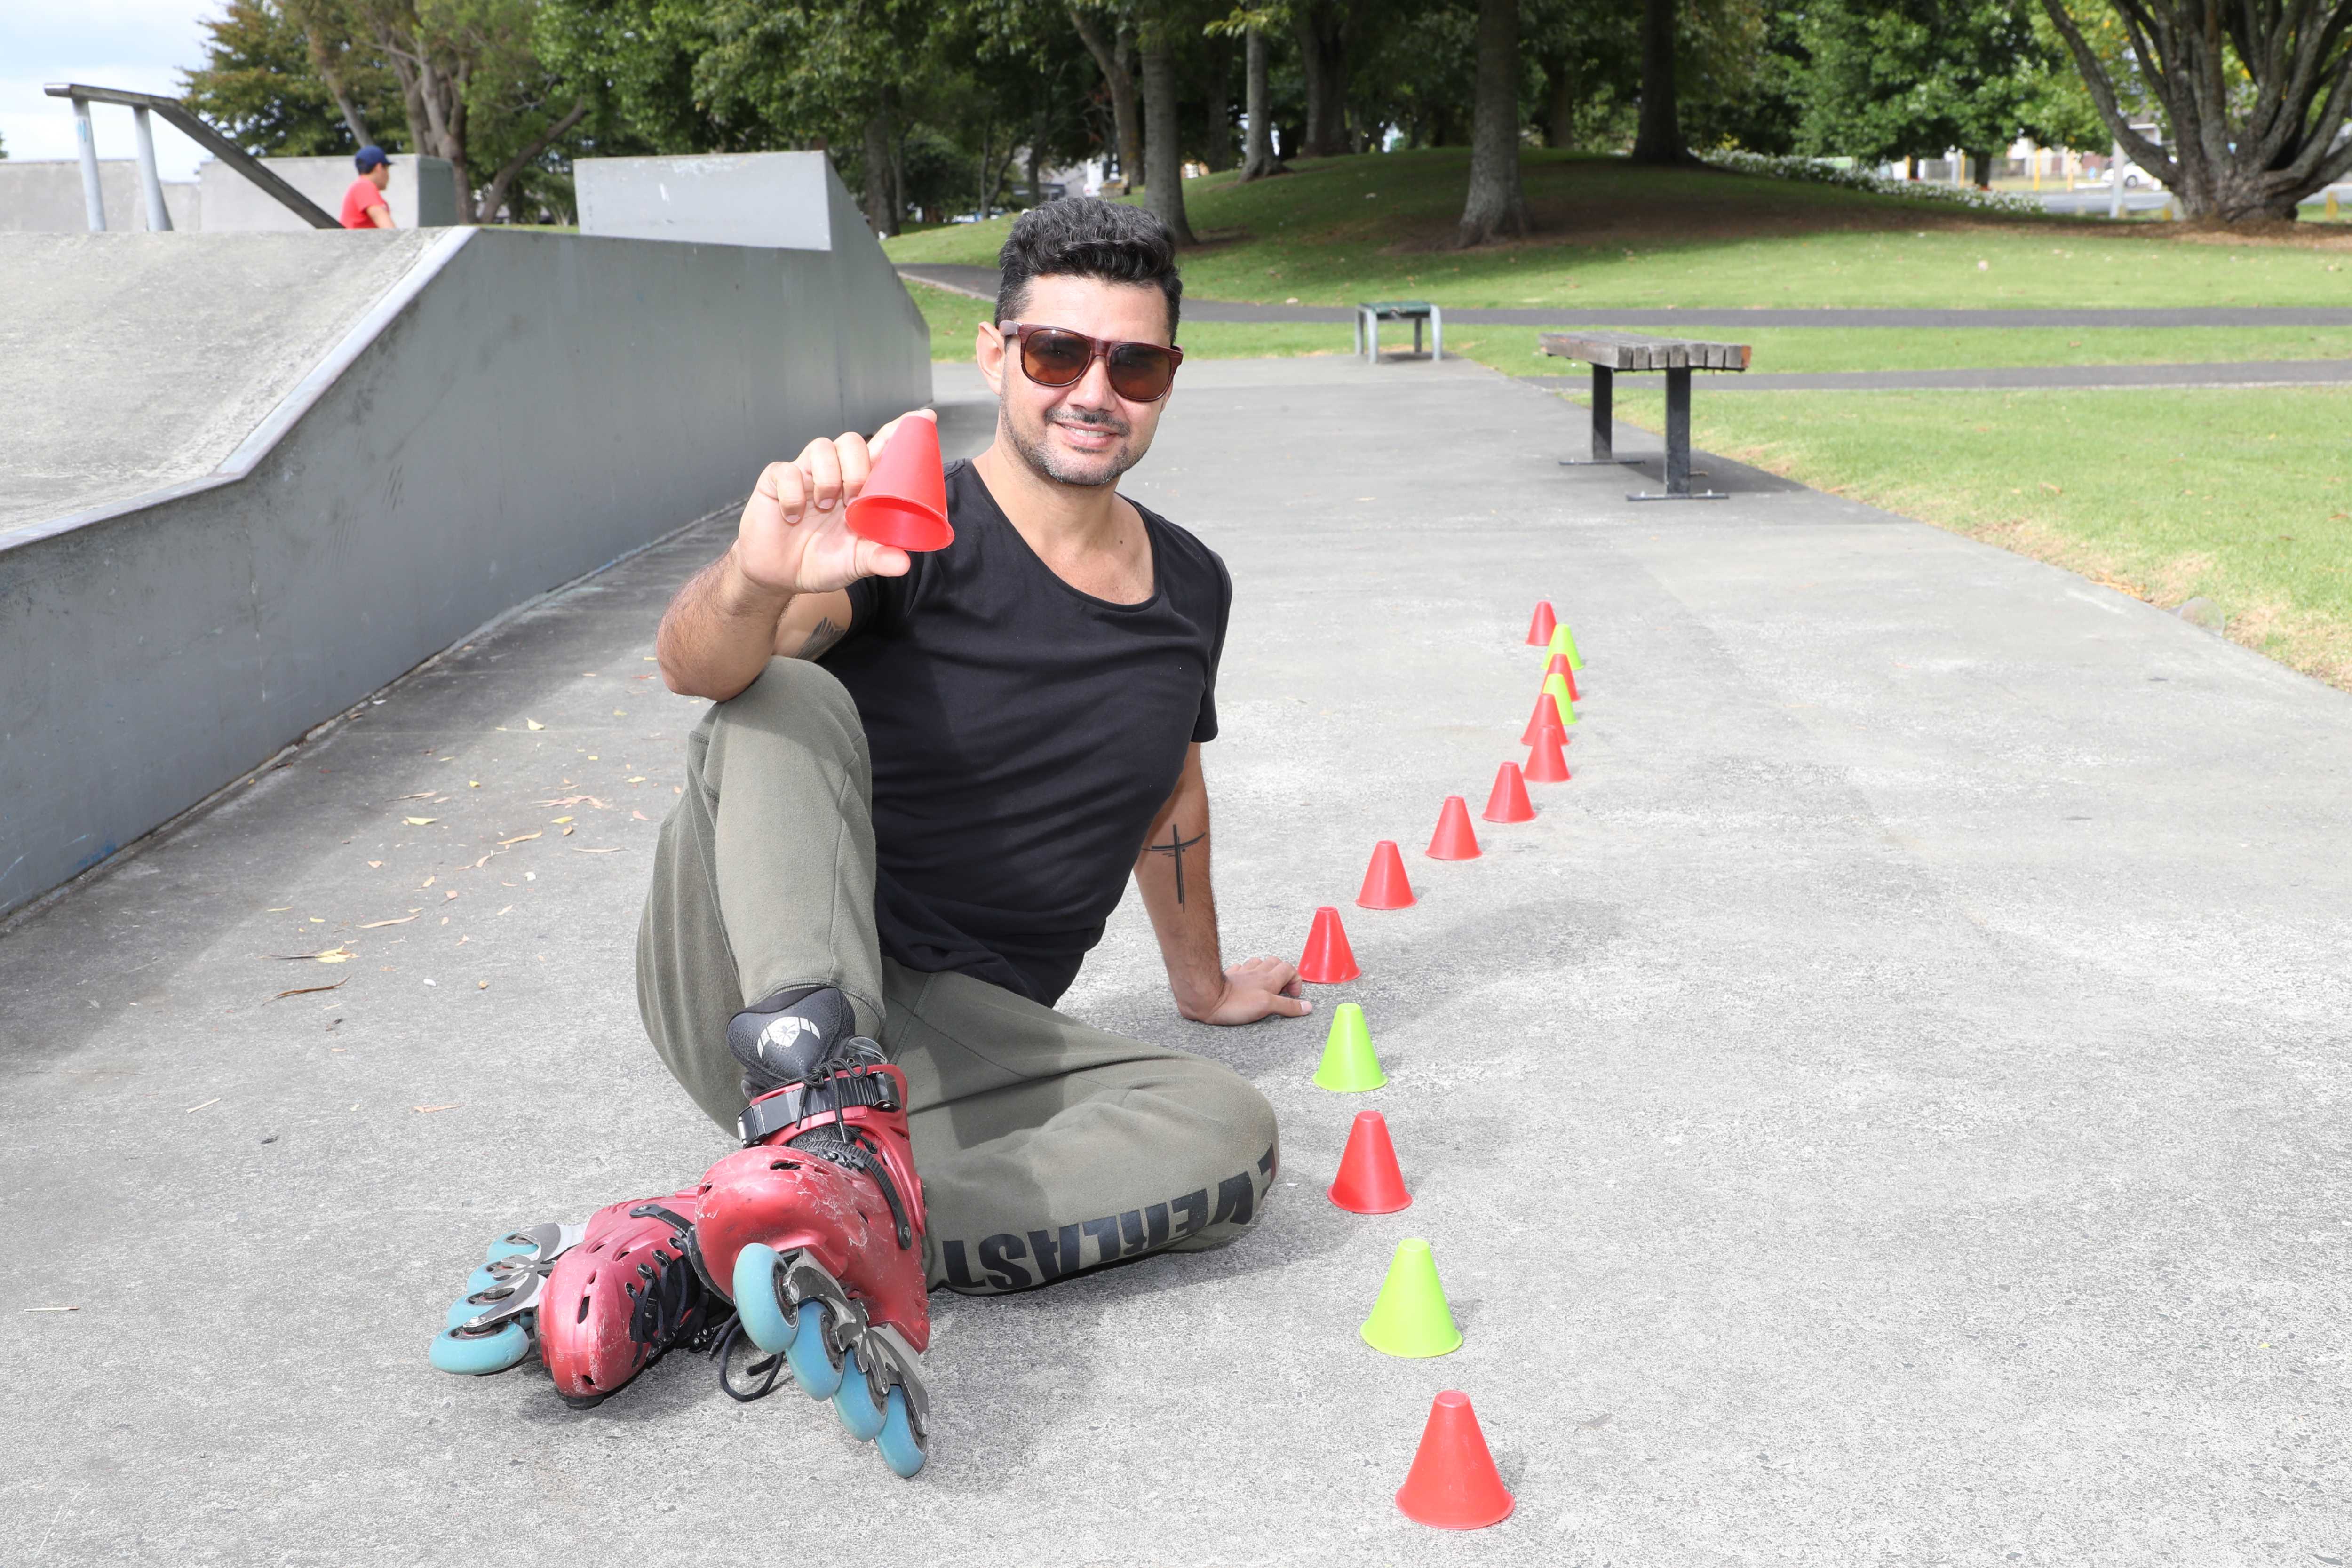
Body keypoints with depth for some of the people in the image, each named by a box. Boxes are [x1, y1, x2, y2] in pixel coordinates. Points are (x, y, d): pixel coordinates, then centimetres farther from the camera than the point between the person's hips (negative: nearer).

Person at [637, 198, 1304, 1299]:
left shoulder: (1190, 588, 10)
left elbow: (1170, 793, 27)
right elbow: (695, 665, -26)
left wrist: (1203, 983, 37)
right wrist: (753, 581, -50)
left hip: (957, 1038, 5)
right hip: (759, 990, -4)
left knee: (1230, 1136, -24)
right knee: (787, 698, -28)